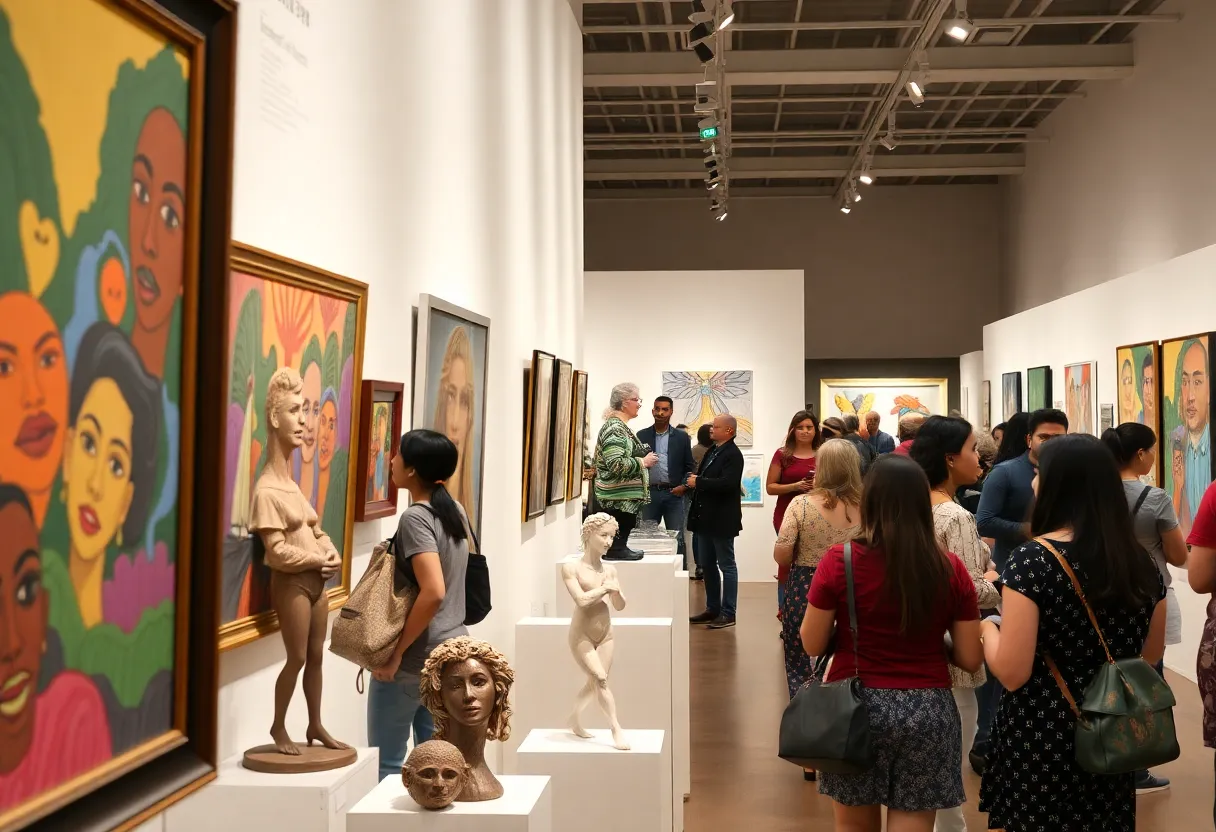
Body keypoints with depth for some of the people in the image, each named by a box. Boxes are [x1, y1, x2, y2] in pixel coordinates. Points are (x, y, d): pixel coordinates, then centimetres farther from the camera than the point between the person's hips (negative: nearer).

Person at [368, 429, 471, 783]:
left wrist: (396, 652, -19)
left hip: (415, 659, -8)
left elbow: (433, 592, -27)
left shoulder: (415, 518, -17)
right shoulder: (456, 511, 7)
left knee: (387, 763, 6)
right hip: (452, 649, 8)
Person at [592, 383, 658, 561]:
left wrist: (644, 460, 13)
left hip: (625, 496, 10)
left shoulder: (620, 427, 16)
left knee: (621, 534, 14)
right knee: (617, 538, -6)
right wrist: (643, 462, -16)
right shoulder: (614, 429, -17)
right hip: (618, 498, -10)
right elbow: (616, 464, -27)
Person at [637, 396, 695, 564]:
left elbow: (689, 466, 8)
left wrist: (684, 486, -6)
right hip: (649, 493, 0)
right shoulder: (642, 436, 8)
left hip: (673, 494, 0)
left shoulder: (682, 437, 7)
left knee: (677, 538, 0)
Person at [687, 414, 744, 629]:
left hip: (721, 520, -9)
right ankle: (712, 609, 24)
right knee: (707, 566, 14)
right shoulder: (712, 451, 13)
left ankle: (728, 613, 4)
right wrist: (694, 481, -7)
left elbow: (726, 483, -27)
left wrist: (698, 481, -18)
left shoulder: (733, 455, -14)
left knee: (726, 566, -1)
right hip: (706, 518, 9)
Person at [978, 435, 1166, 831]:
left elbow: (1012, 673, -20)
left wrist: (988, 628, -2)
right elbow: (1151, 655, 14)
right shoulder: (1141, 561, -1)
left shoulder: (1031, 560, -18)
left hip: (1040, 741, -5)